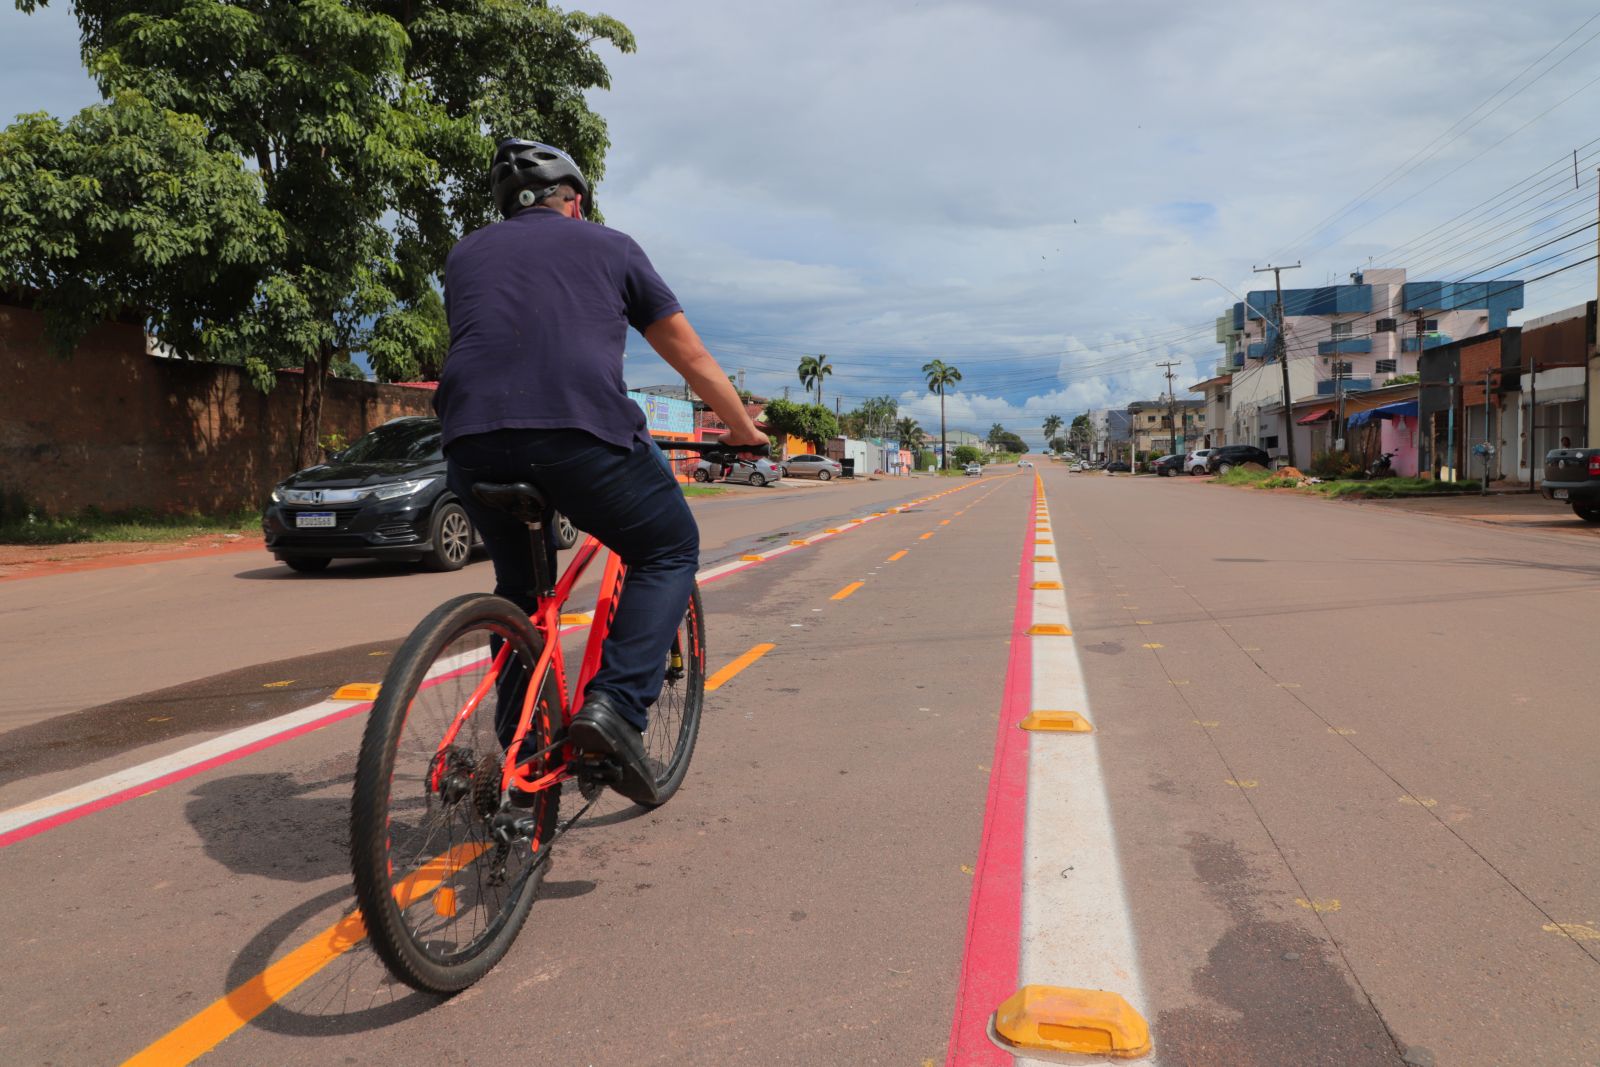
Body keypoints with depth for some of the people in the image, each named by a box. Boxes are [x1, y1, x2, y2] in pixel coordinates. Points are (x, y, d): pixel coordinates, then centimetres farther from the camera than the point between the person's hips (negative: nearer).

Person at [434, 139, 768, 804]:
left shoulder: (465, 254, 28)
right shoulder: (608, 246, 20)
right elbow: (691, 357, 24)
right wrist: (742, 429, 37)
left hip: (472, 440, 4)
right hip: (581, 429, -4)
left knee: (518, 582, 26)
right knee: (670, 551, 17)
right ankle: (616, 705, -2)